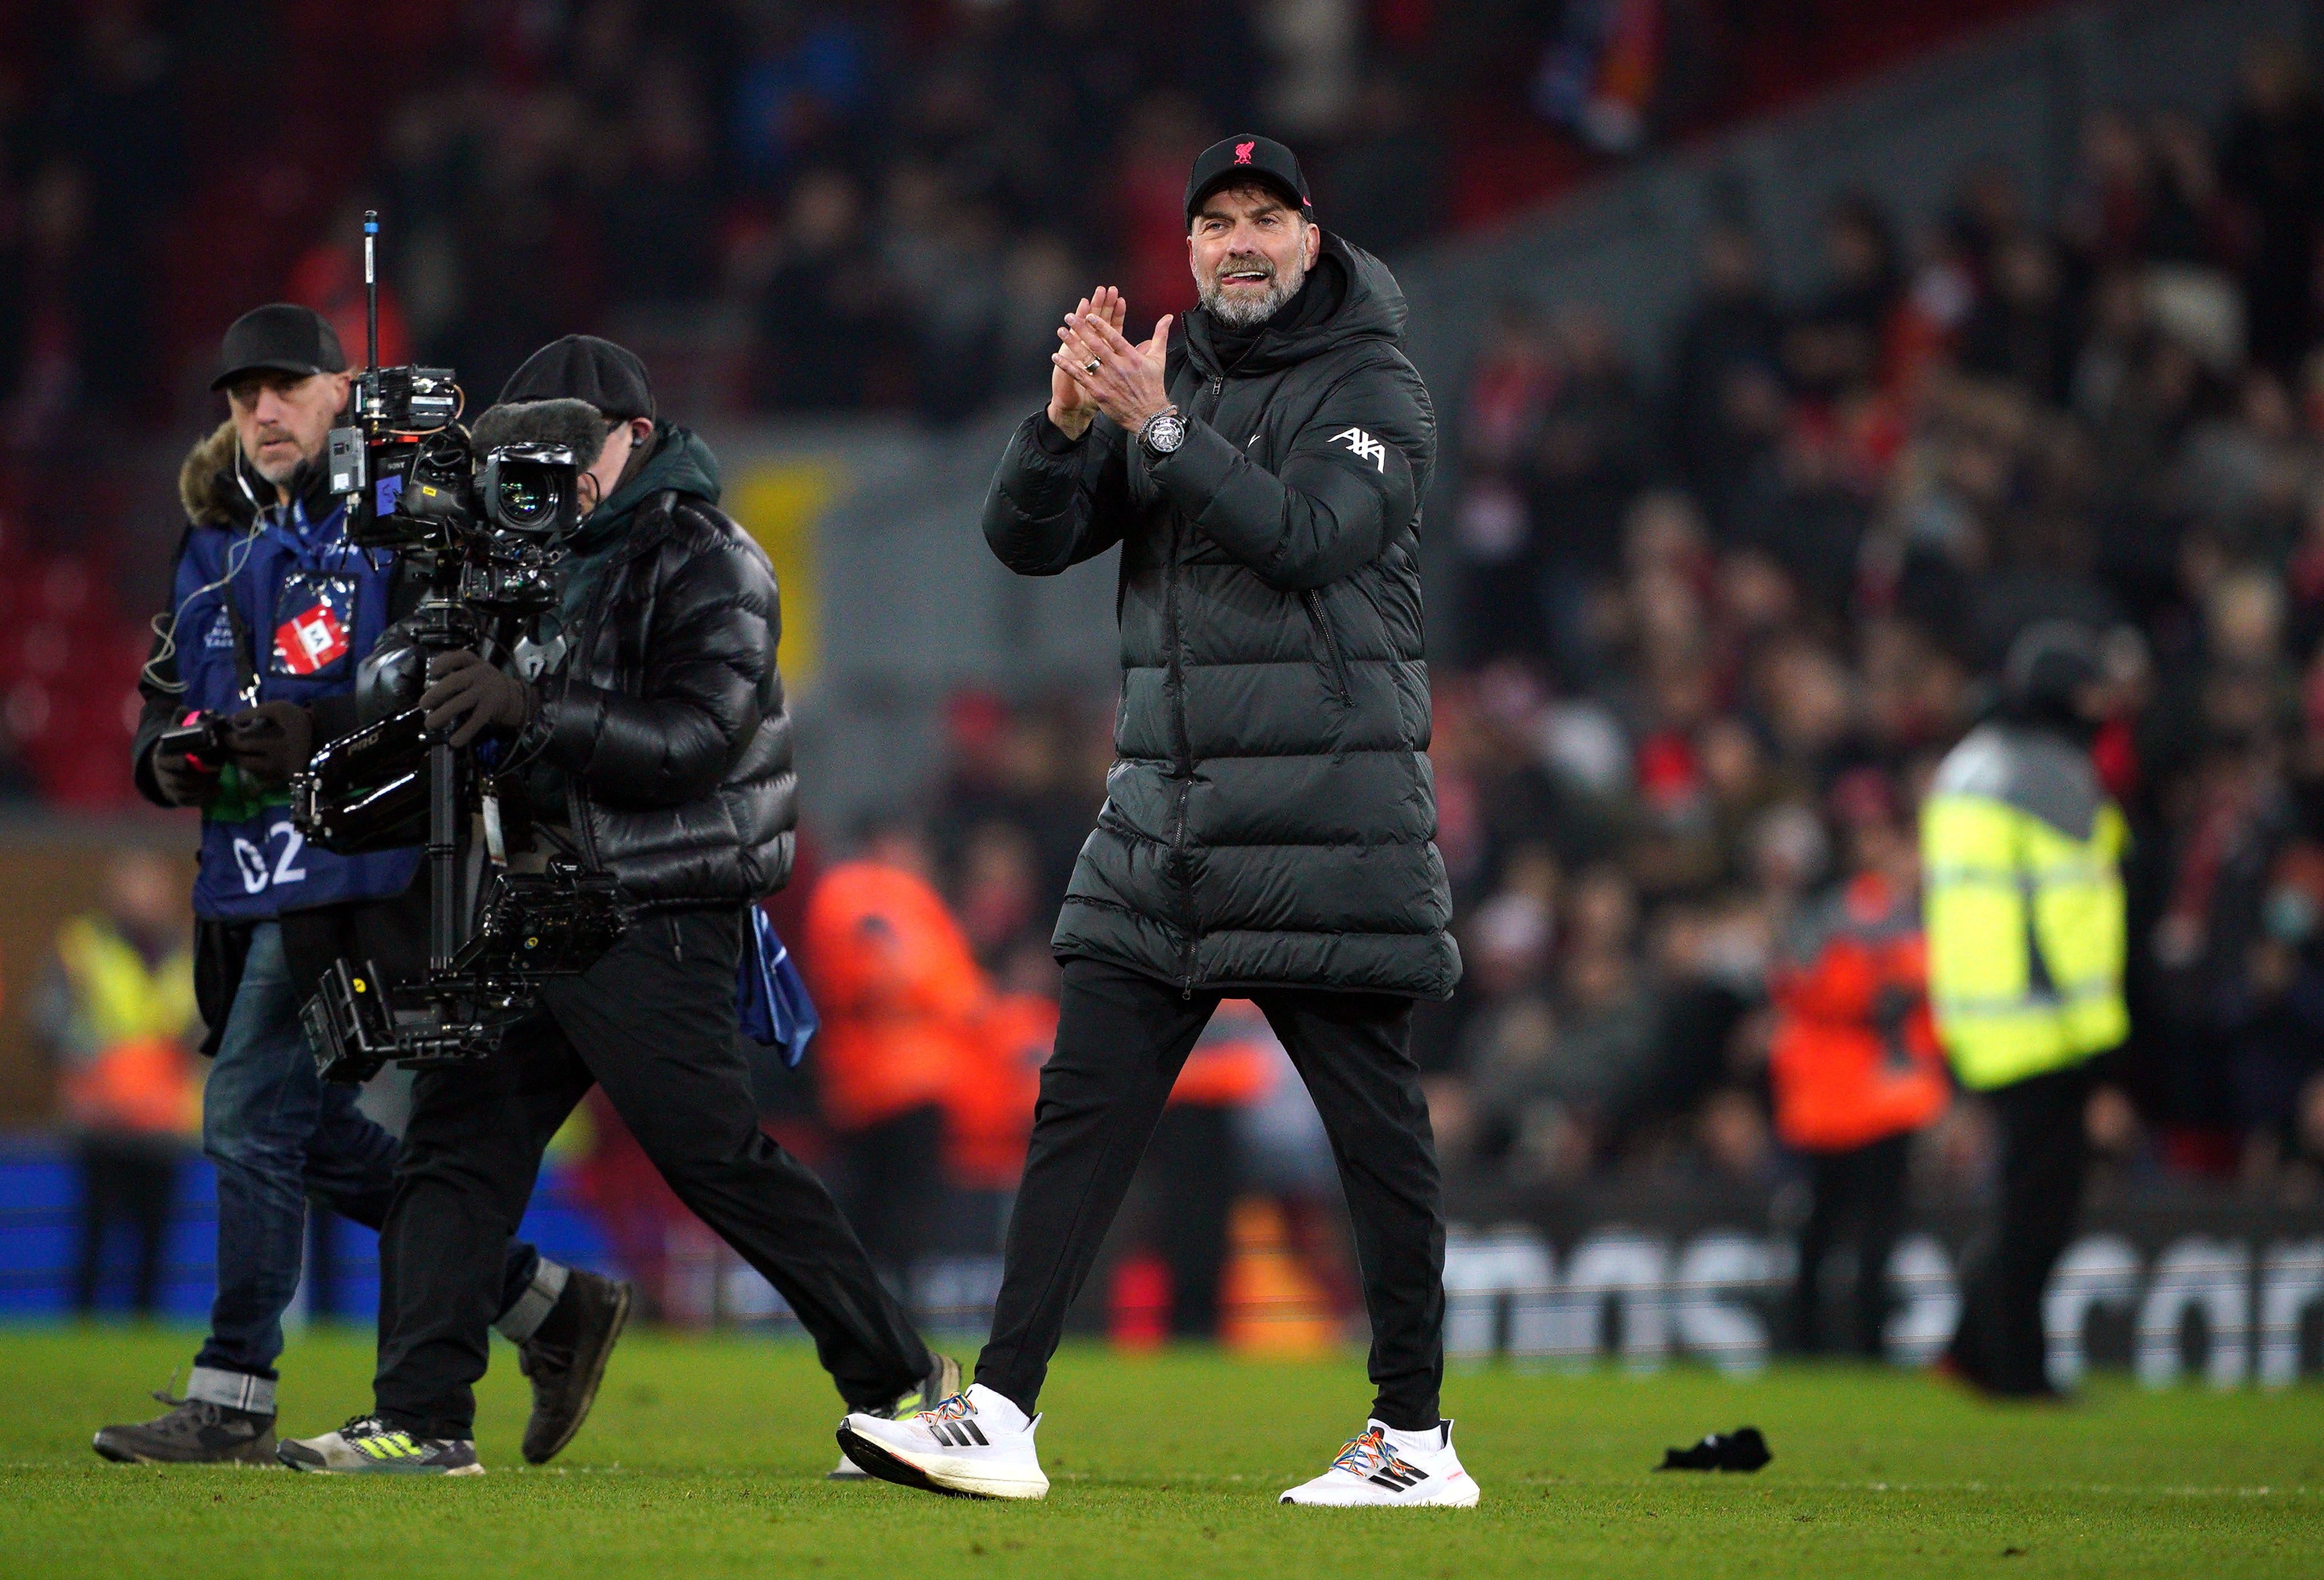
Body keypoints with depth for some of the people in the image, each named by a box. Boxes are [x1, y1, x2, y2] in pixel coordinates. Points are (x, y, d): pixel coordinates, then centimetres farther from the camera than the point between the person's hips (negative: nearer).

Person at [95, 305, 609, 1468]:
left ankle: (233, 1404, -5)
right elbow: (162, 710, 21)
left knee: (253, 1116, -11)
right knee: (312, 1133, 10)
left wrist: (323, 731, -25)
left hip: (358, 875, -8)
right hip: (245, 884, 8)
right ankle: (553, 1307, 20)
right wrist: (173, 758, -3)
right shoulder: (217, 548, 19)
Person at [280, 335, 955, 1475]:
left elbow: (695, 744, -20)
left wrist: (531, 709, -27)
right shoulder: (549, 555, 17)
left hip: (656, 927, -8)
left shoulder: (711, 565, -8)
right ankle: (422, 1420, 2)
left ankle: (903, 1380, 1)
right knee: (455, 1141, 2)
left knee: (718, 1158, -9)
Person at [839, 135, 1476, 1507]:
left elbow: (1307, 536, -18)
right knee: (1083, 1111, -1)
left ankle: (1417, 1438, 6)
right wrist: (1068, 423, -13)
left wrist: (1159, 424, -22)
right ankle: (1001, 1416, -3)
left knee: (1379, 1125, -1)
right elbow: (1027, 539, 5)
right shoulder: (1161, 375, 14)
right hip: (1162, 823, 5)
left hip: (1330, 820, -5)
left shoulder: (1375, 390, -1)